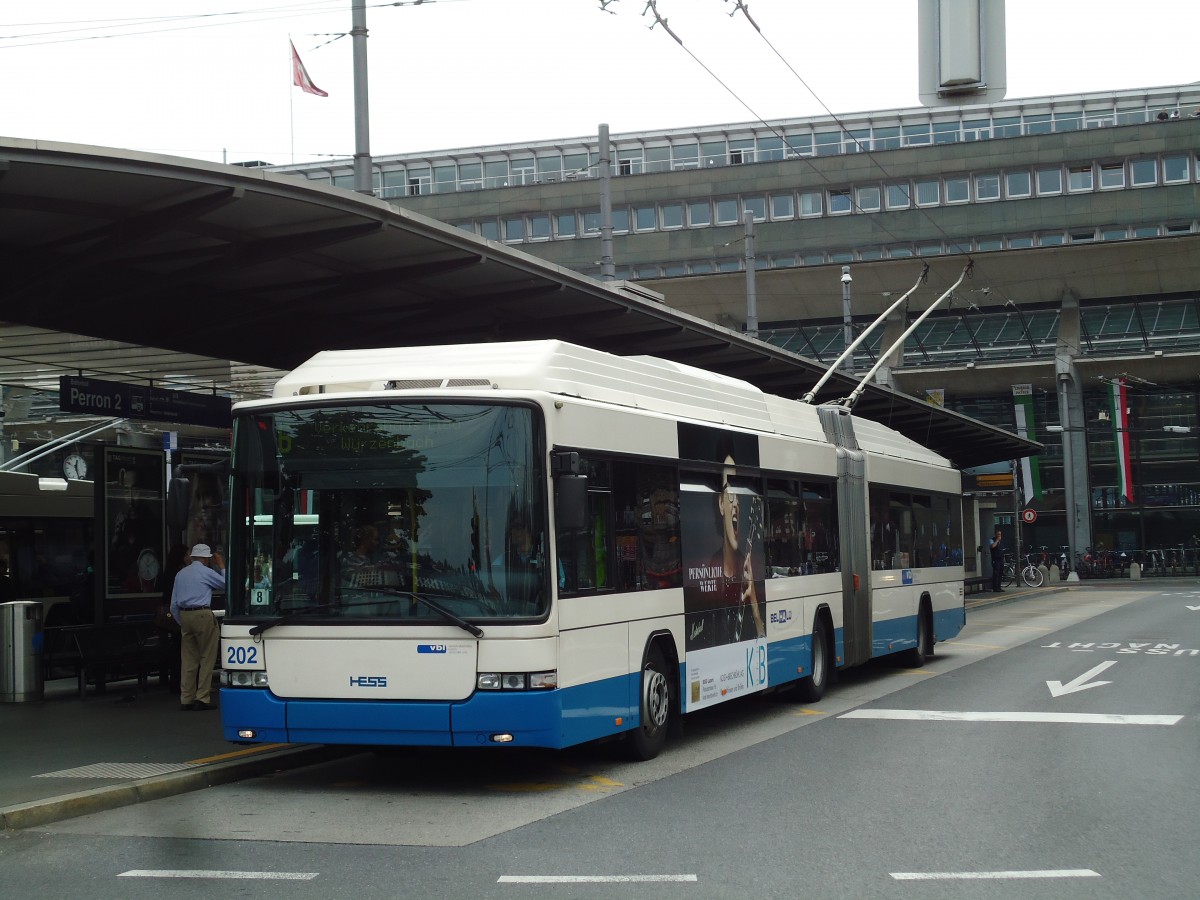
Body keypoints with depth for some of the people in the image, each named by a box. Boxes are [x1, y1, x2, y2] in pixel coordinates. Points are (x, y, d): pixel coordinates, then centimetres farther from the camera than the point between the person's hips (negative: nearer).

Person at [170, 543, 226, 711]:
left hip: (184, 615, 6)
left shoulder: (180, 574, 16)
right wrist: (221, 566, 17)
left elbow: (174, 605, 17)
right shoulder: (206, 572, -4)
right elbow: (226, 584, 7)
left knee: (188, 659, 9)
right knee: (207, 658, 0)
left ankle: (186, 699, 8)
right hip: (202, 615, -6)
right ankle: (202, 698, -4)